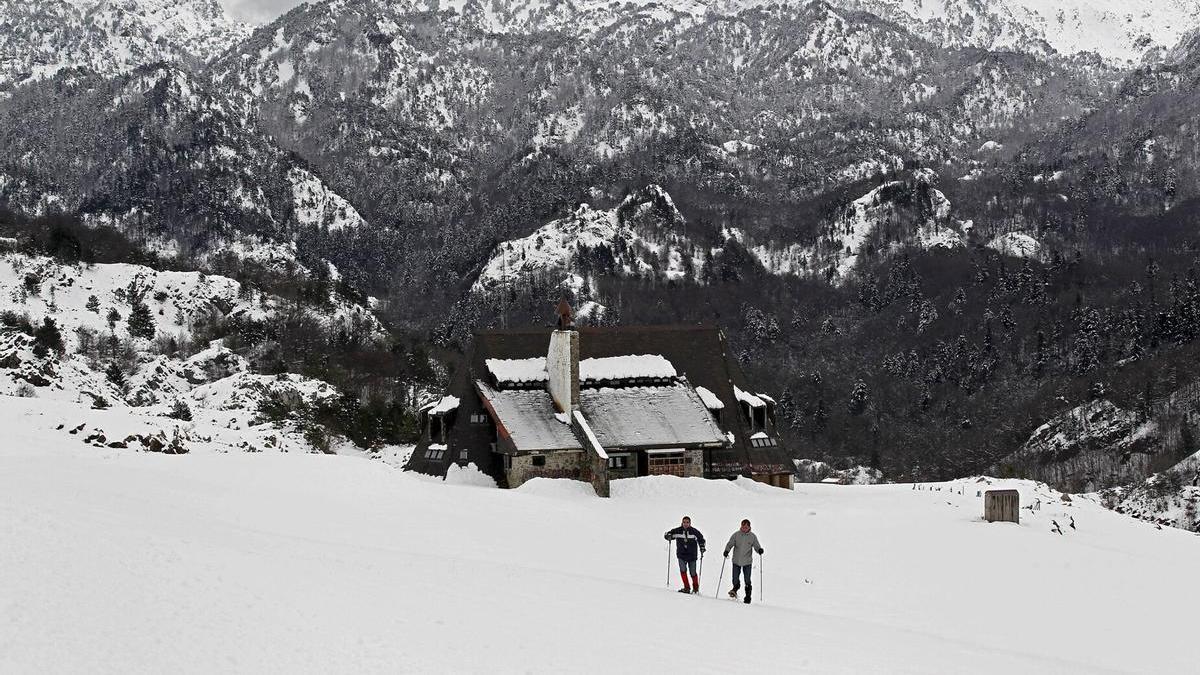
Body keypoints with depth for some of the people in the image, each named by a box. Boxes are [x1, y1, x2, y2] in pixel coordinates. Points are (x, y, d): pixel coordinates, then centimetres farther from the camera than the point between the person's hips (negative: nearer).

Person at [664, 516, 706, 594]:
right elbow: (667, 534, 3)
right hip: (681, 555, 0)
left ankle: (696, 588, 26)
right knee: (683, 570, -17)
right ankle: (687, 588, -8)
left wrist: (702, 548, 0)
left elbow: (701, 539, 10)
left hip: (692, 555, 0)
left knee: (693, 573, 3)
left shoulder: (694, 531, -5)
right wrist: (669, 536, -19)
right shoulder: (677, 531, -4)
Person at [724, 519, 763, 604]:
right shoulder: (736, 535, -2)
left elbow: (756, 546, 2)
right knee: (735, 580, 3)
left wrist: (760, 550, -19)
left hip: (747, 562, 0)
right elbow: (730, 544, -1)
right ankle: (735, 589, 31)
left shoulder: (752, 536, 0)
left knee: (747, 582, 0)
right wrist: (727, 551, -19)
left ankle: (748, 597, 12)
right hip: (736, 561, 0)